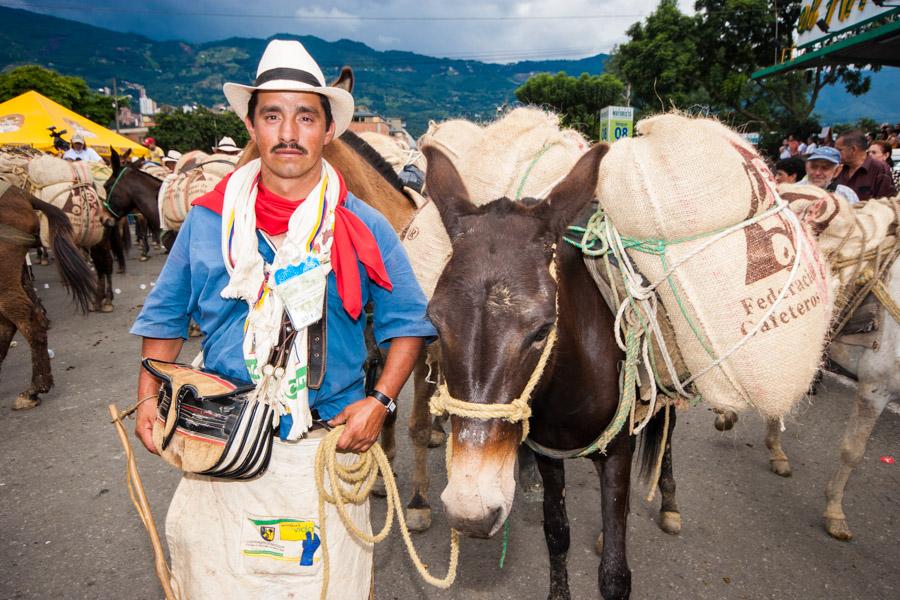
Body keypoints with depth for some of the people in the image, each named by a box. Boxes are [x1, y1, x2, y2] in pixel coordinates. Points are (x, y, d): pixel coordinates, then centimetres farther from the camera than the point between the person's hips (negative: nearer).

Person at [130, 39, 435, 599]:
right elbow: (167, 314, 10)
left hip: (329, 445, -1)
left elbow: (408, 321, 0)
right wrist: (149, 395, 0)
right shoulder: (208, 220, 1)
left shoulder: (365, 228, -5)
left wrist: (380, 400, -12)